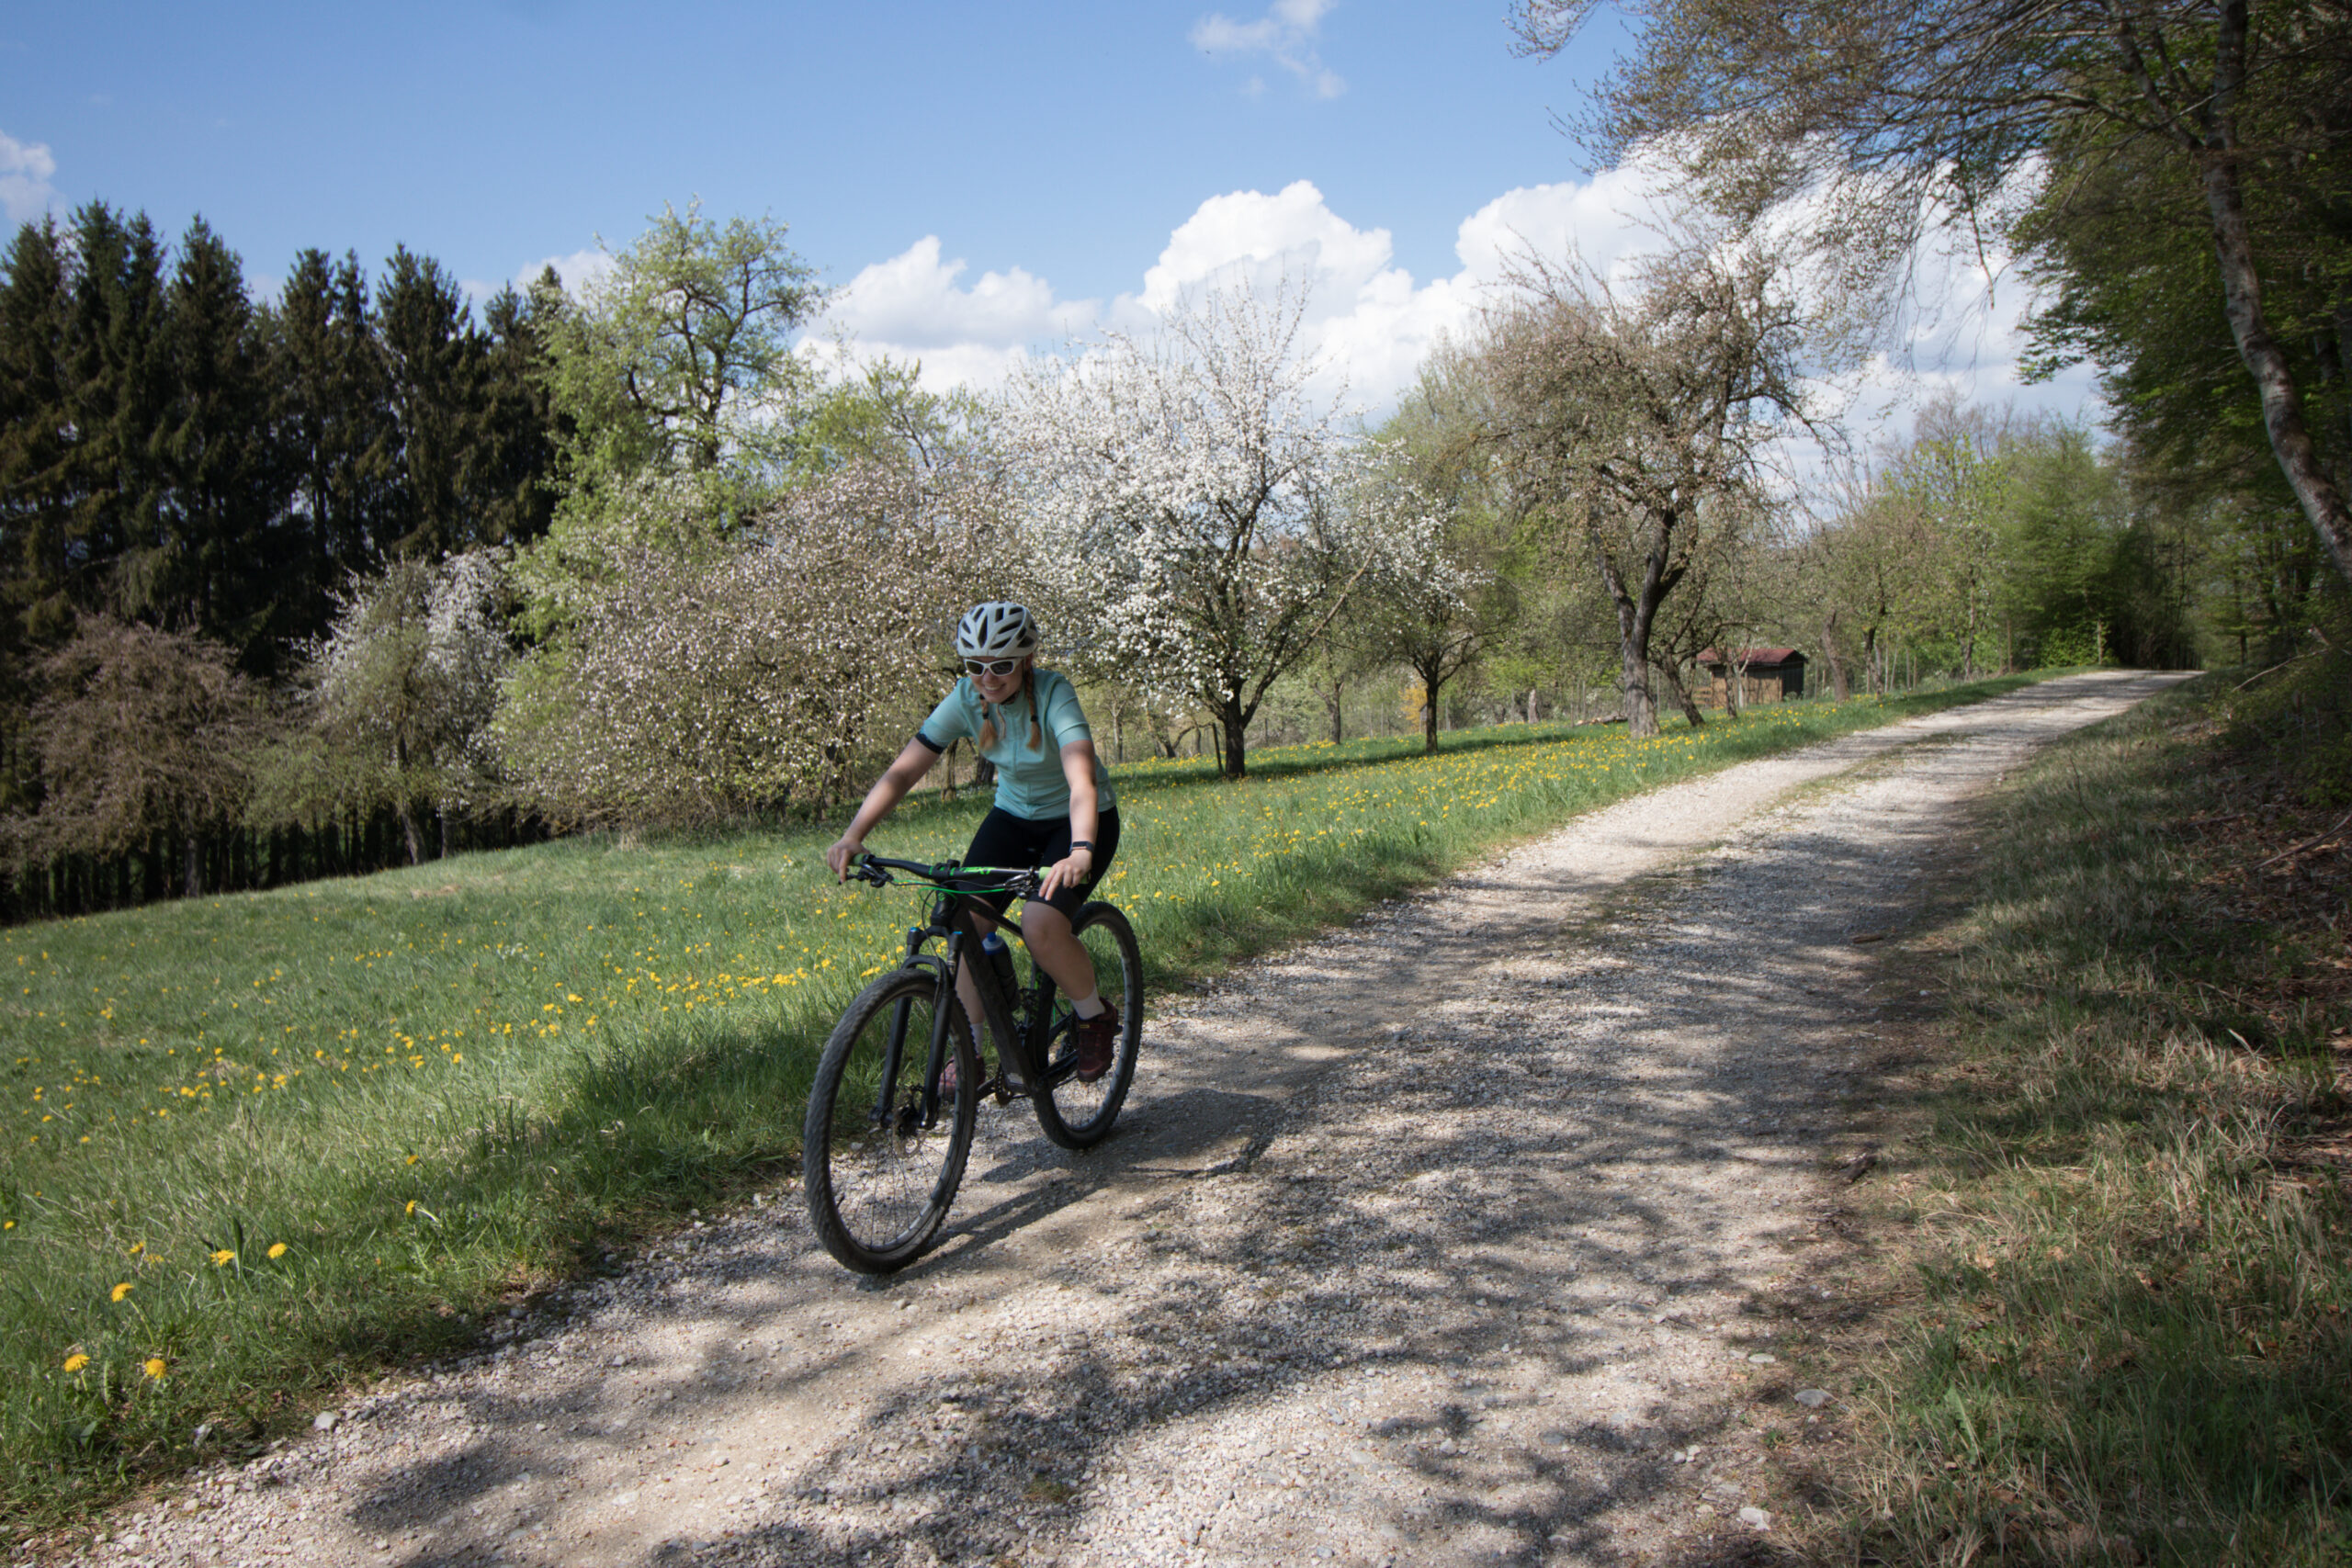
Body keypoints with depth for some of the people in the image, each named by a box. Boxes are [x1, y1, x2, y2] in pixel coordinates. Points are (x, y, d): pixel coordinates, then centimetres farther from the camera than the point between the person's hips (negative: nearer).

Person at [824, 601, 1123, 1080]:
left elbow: (1082, 782, -43)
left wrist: (1080, 851, -61)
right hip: (1013, 816, 5)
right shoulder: (967, 699, -16)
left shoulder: (1054, 694, -28)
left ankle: (1096, 1017, 1)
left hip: (1078, 821, -4)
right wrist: (852, 835, -35)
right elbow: (902, 771, -21)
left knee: (1041, 924, -27)